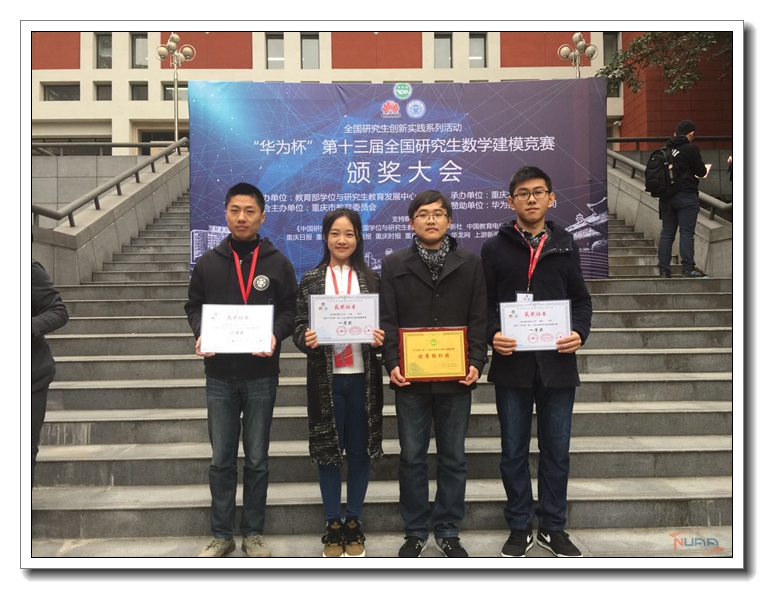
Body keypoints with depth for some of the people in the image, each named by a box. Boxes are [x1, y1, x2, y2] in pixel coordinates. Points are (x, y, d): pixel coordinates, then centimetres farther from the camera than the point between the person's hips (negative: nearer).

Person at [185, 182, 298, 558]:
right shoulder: (208, 262, 6)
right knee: (221, 460, 9)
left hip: (261, 376, -1)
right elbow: (194, 307, 11)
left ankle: (253, 533, 25)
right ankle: (221, 535, 24)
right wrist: (200, 334, -9)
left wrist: (275, 335, -17)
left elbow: (291, 310, 2)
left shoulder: (277, 263, 1)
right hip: (220, 376, 1)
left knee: (257, 459, 10)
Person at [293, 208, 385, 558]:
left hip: (362, 378, 1)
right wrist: (305, 339, -20)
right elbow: (299, 326, 2)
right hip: (325, 378, 0)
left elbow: (384, 326, 5)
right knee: (328, 451, 8)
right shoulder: (311, 280, 3)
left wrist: (380, 339, -17)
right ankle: (333, 525, 24)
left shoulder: (372, 279, 4)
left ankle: (353, 522, 26)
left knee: (360, 451, 9)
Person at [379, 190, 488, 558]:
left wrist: (476, 362, -9)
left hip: (456, 378, 1)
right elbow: (387, 320, 0)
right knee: (412, 457, 9)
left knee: (453, 458, 11)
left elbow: (478, 319, 3)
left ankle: (448, 531, 26)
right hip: (410, 378, 0)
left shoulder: (470, 264, 6)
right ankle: (416, 532, 24)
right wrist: (392, 363, -13)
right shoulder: (394, 265, 5)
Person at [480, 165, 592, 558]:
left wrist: (580, 333, -9)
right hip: (512, 364, -1)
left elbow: (581, 300, 10)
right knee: (514, 451, 9)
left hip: (557, 362, 1)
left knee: (556, 450, 10)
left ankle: (553, 527, 27)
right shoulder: (494, 248, 4)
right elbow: (483, 304, 3)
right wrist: (493, 335, -16)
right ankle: (519, 528, 25)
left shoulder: (565, 245, 9)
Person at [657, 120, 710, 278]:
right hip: (686, 196, -5)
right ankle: (688, 269, -4)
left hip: (667, 196, 5)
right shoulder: (691, 149, -7)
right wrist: (702, 169, 17)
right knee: (686, 232, -4)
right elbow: (701, 172, -4)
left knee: (667, 233, 7)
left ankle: (664, 270, 7)